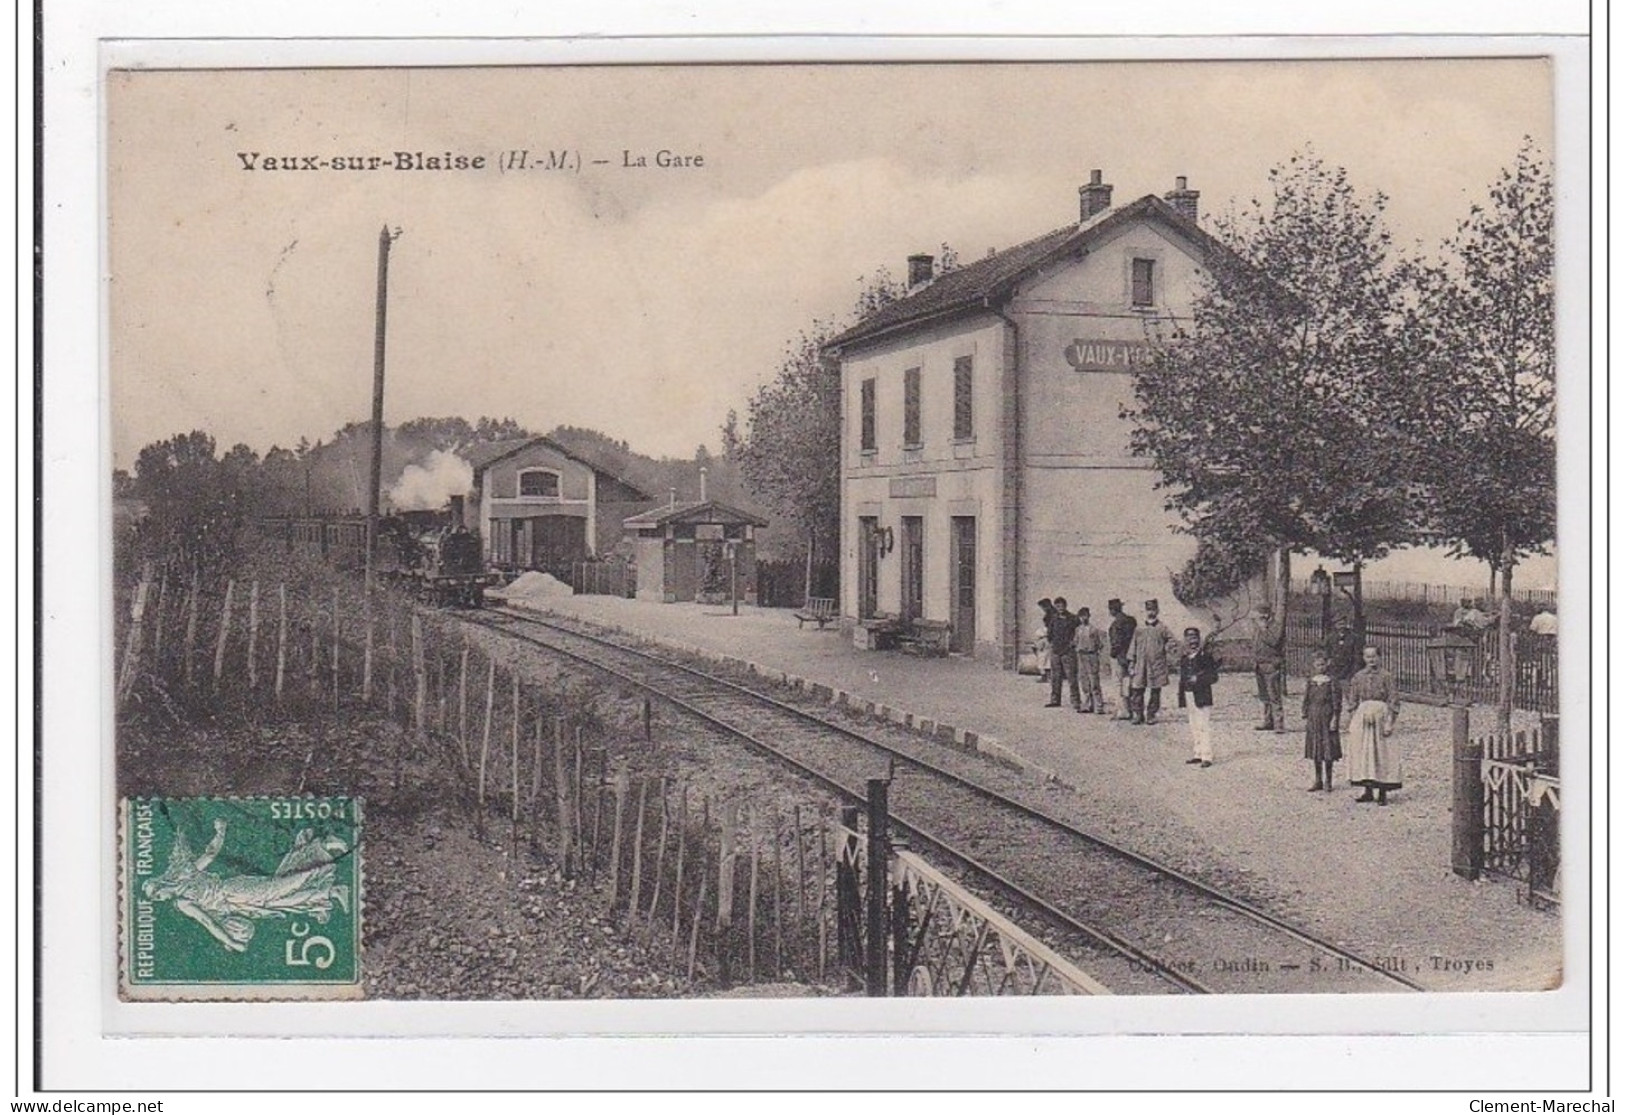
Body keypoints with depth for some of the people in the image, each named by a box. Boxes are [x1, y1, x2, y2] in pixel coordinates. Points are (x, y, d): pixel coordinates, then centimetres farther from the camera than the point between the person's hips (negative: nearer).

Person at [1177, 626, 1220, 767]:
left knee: (1205, 726, -7)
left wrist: (1198, 679, -17)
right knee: (1194, 727, 12)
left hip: (1202, 696, -6)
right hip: (1189, 697, 6)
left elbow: (1214, 677, -8)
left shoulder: (1206, 656, -5)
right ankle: (1197, 754, 20)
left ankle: (1207, 757, -7)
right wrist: (1181, 700, 14)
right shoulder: (1184, 659, 13)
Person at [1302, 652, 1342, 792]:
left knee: (1328, 749, -1)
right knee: (1315, 749, 8)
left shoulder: (1332, 680, -4)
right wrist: (1305, 718, 7)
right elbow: (1306, 700, 11)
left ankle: (1328, 781, 10)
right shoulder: (1310, 681, 8)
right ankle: (1318, 781, 17)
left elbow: (1337, 701, -6)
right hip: (1313, 717, 4)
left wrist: (1334, 718, -11)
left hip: (1327, 717, -4)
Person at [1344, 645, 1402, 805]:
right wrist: (1351, 722, 8)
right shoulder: (1359, 677, 9)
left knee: (1381, 753, -3)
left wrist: (1389, 722, -11)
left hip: (1380, 715, -4)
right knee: (1363, 753, 5)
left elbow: (1393, 700, -5)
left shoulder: (1386, 676, -3)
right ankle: (1368, 791, 14)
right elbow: (1353, 700, 13)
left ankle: (1383, 793, 2)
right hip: (1362, 716, 4)